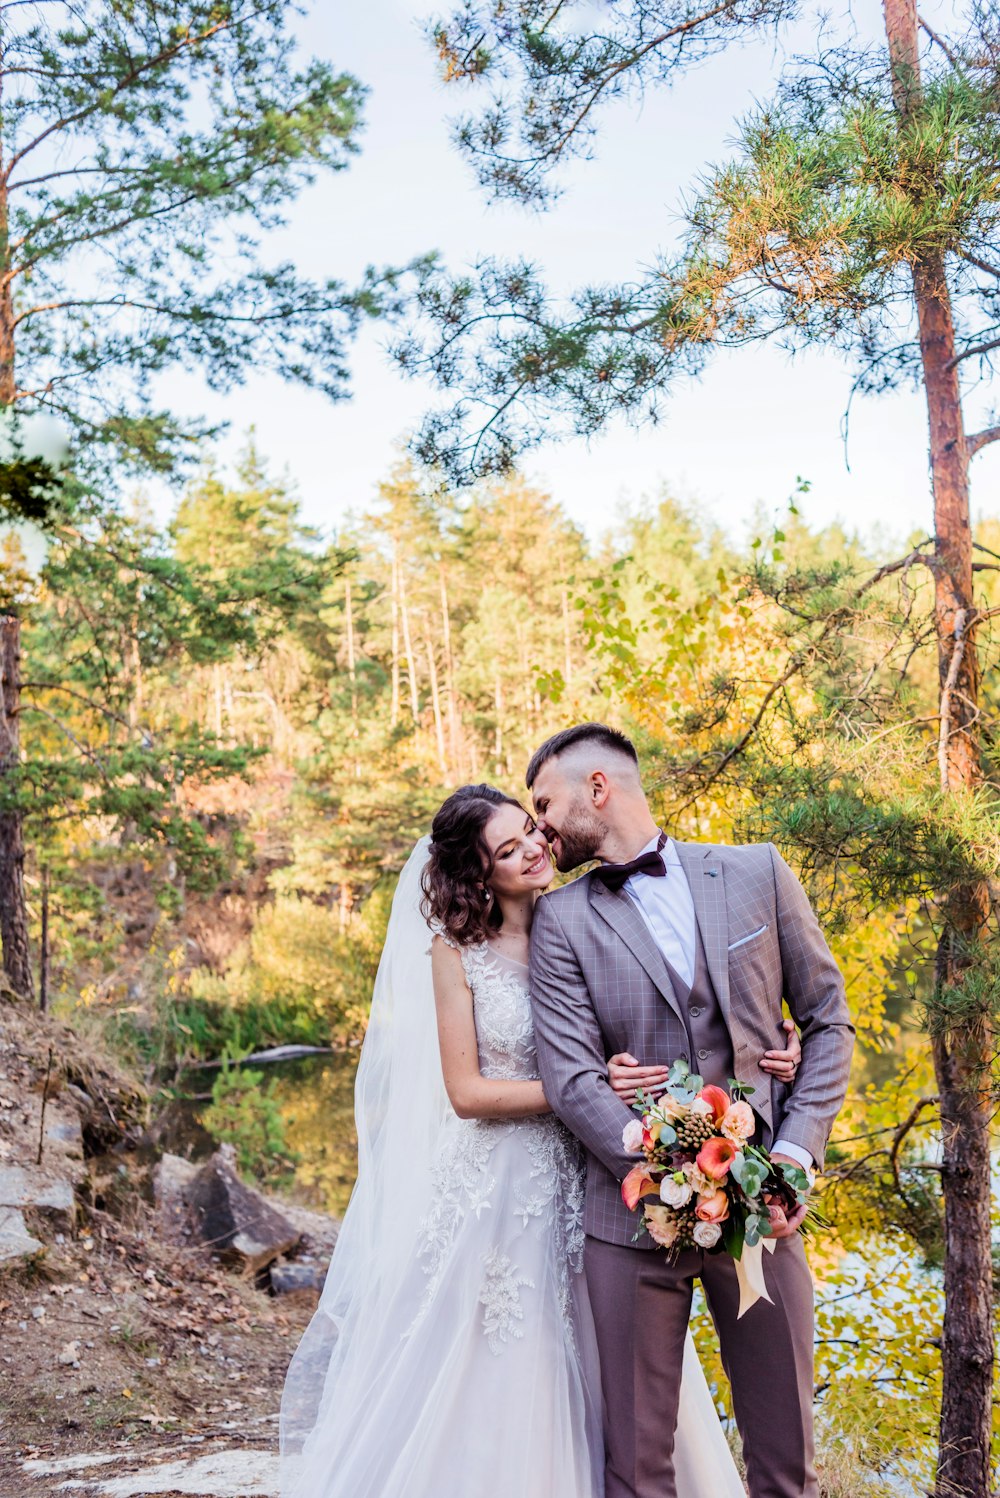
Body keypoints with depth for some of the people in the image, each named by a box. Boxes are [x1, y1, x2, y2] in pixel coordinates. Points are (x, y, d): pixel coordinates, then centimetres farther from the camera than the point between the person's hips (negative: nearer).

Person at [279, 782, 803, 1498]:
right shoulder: (456, 951, -8)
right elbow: (466, 1091, -10)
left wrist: (766, 1048, -18)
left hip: (584, 1182, 3)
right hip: (496, 1189, -3)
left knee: (593, 1374, 13)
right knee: (493, 1379, 8)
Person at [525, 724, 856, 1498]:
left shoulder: (758, 873, 4)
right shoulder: (563, 919, 1)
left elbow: (828, 1020, 6)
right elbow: (570, 1075, -7)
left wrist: (796, 1152, -6)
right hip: (636, 1210, 0)